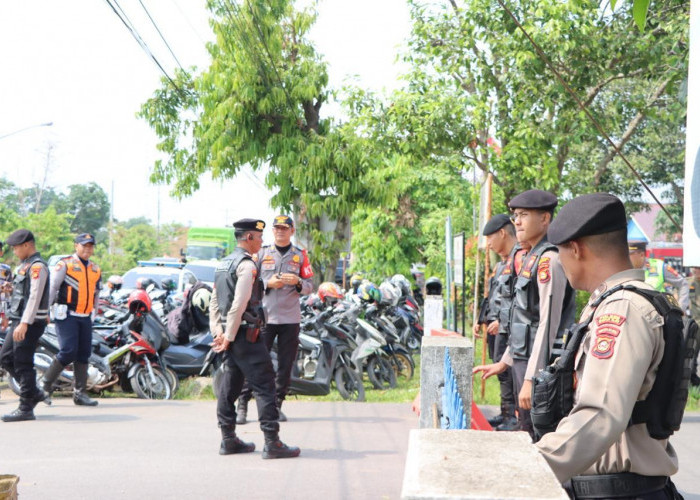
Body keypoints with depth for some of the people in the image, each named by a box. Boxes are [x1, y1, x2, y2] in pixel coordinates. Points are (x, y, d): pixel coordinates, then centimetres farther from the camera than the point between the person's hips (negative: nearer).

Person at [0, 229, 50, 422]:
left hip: (30, 323, -10)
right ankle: (35, 393, 20)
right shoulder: (25, 265, 17)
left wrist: (24, 323, -27)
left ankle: (26, 409, -2)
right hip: (19, 322, 10)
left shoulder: (37, 266, -14)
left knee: (23, 364, -7)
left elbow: (35, 296, -22)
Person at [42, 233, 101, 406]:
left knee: (84, 353, 4)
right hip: (66, 315, -6)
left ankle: (79, 393, 9)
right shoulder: (64, 265, -3)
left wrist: (93, 315, 22)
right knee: (68, 351, -14)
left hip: (85, 317, 6)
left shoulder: (96, 269, 16)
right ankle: (45, 384, 2)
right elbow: (51, 288, -5)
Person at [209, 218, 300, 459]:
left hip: (229, 335, 10)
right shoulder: (247, 265, -14)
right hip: (246, 335, -10)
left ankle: (228, 439, 17)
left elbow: (214, 302, 17)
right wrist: (228, 337, -14)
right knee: (264, 385, -7)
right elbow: (239, 304, -20)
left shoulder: (223, 264, 16)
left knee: (229, 385, 12)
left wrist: (218, 333, 10)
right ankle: (272, 443, -7)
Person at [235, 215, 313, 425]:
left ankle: (277, 404, 12)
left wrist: (298, 282, -12)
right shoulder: (261, 253, 9)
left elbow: (310, 286, 9)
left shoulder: (300, 255, 11)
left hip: (290, 318, 2)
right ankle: (242, 404, -3)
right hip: (264, 316, -1)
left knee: (286, 364, 3)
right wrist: (267, 283, -11)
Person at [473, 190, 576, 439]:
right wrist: (504, 362, 23)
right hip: (523, 361, 10)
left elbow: (548, 324, -21)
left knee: (537, 436, -6)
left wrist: (531, 378, -22)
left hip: (539, 366, -10)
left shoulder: (549, 261, -15)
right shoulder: (531, 258, 15)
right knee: (527, 432, 15)